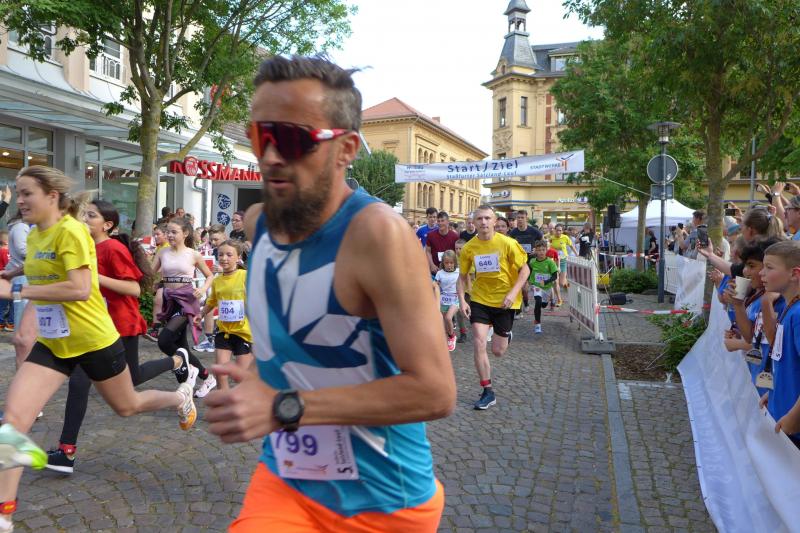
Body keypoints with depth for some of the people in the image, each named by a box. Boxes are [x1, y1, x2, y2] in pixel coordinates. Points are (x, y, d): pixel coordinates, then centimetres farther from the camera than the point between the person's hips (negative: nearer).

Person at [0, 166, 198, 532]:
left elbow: (80, 289, -30)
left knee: (126, 407, 16)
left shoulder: (70, 231, -21)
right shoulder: (33, 236, 6)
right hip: (52, 344, 7)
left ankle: (182, 397, 47)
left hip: (94, 341, -7)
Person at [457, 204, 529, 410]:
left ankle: (506, 336, 45)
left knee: (498, 351, 5)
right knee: (478, 343, -12)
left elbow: (525, 269, -7)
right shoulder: (469, 248, -6)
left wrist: (513, 293, -19)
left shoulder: (507, 243, -14)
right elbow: (462, 277, 4)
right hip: (479, 299, 2)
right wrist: (462, 300, -10)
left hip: (504, 301, -2)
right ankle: (488, 392, 2)